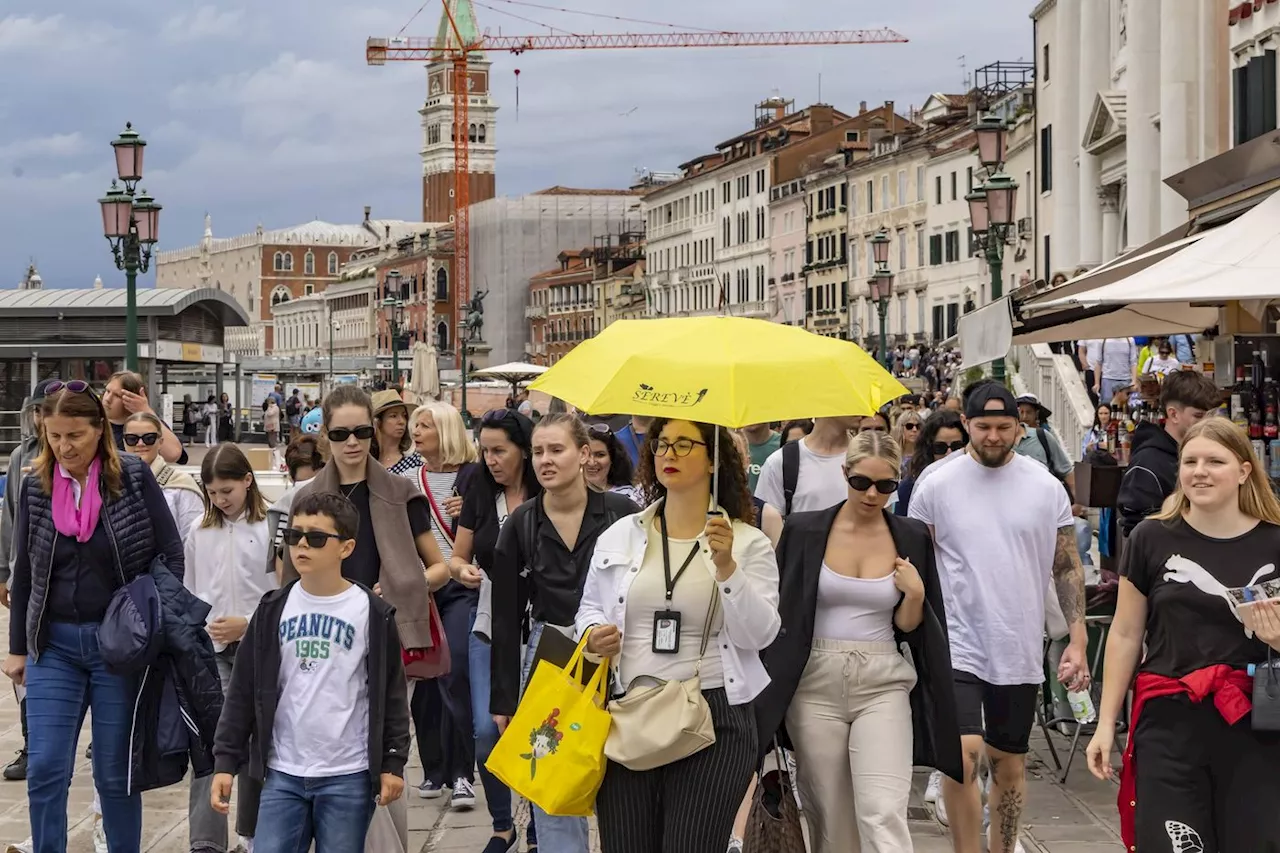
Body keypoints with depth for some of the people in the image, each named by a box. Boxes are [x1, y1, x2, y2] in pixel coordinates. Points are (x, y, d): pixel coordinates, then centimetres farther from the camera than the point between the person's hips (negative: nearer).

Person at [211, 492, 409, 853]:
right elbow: (243, 691, 8)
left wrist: (393, 762, -2)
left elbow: (391, 694, 1)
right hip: (283, 774, 3)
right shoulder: (273, 609, 5)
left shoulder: (373, 613, -2)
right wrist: (226, 760, 4)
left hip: (349, 777, -2)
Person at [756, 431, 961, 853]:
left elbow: (908, 628, 8)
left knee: (885, 816, -13)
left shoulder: (912, 538, 3)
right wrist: (772, 683, 1)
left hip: (883, 685, 0)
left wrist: (915, 596, -12)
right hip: (816, 682, 0)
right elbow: (778, 610, 6)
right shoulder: (804, 530, 0)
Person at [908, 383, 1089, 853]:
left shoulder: (1046, 487, 2)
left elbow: (1067, 568, 7)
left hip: (1020, 651, 3)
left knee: (1010, 763, 13)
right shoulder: (935, 484, -3)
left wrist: (1077, 641, 1)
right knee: (963, 755, -17)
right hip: (957, 645, -2)